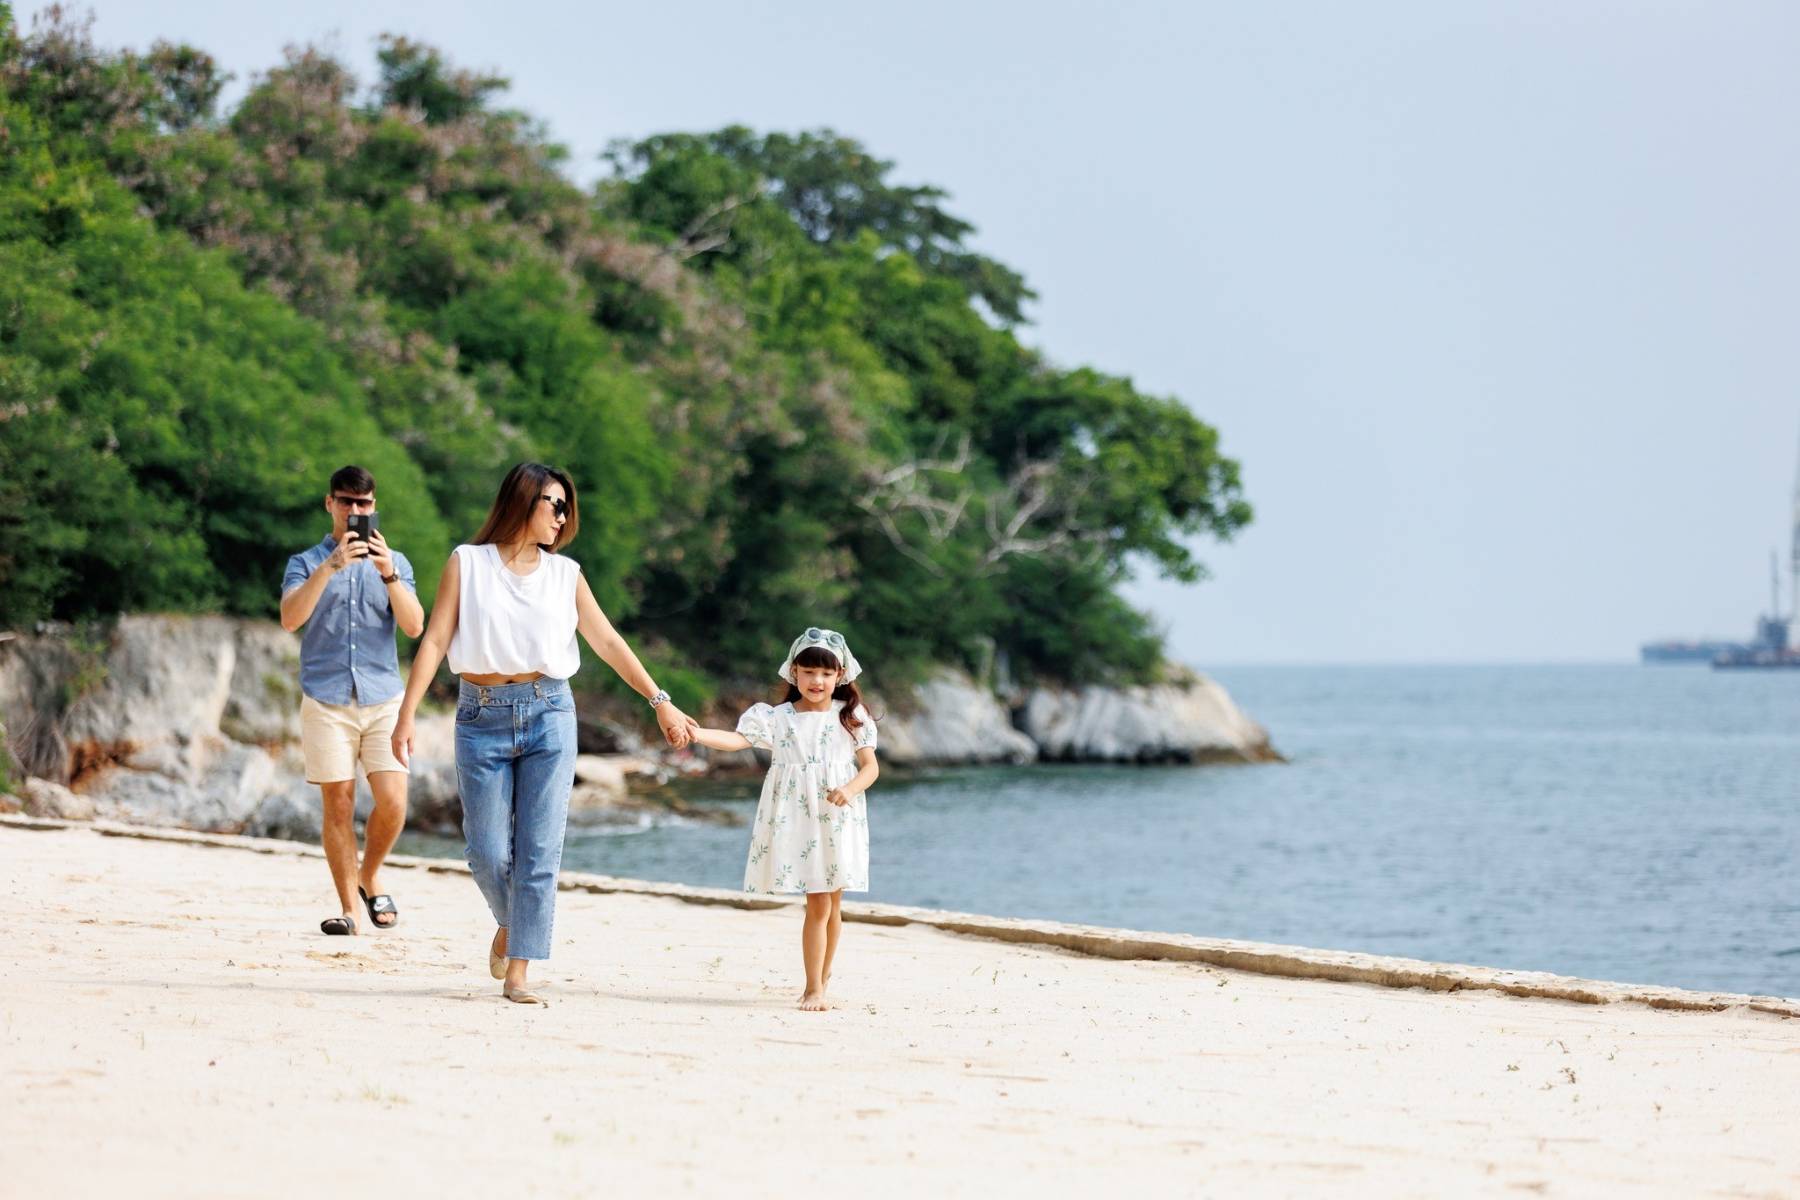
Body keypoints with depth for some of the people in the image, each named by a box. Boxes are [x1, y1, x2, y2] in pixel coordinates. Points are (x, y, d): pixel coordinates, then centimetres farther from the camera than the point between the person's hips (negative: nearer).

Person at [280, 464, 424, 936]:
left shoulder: (394, 563, 13)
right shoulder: (306, 563, 8)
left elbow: (414, 626, -1)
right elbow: (291, 618, -12)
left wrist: (389, 574, -16)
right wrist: (332, 567, -23)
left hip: (383, 699, 1)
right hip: (326, 700, -1)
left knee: (392, 803, -9)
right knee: (338, 807, -3)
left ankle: (370, 878, 17)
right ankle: (347, 908, 4)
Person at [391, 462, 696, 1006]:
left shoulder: (565, 574, 9)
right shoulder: (467, 563, 3)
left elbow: (608, 642, 9)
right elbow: (435, 641, -1)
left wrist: (659, 701, 2)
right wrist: (407, 714, -9)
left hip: (547, 714, 1)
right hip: (482, 716, -1)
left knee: (539, 850, -5)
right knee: (488, 852, 1)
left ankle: (518, 973, -2)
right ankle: (508, 926, 32)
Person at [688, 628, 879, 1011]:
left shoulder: (851, 718, 5)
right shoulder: (778, 718, 3)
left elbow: (870, 766, 4)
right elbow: (738, 738, -10)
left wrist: (850, 789, -17)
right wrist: (696, 734, -27)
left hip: (838, 821, 1)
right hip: (797, 821, -1)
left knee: (832, 906, 8)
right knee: (818, 905, -6)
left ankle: (822, 978, 23)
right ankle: (815, 988, -2)